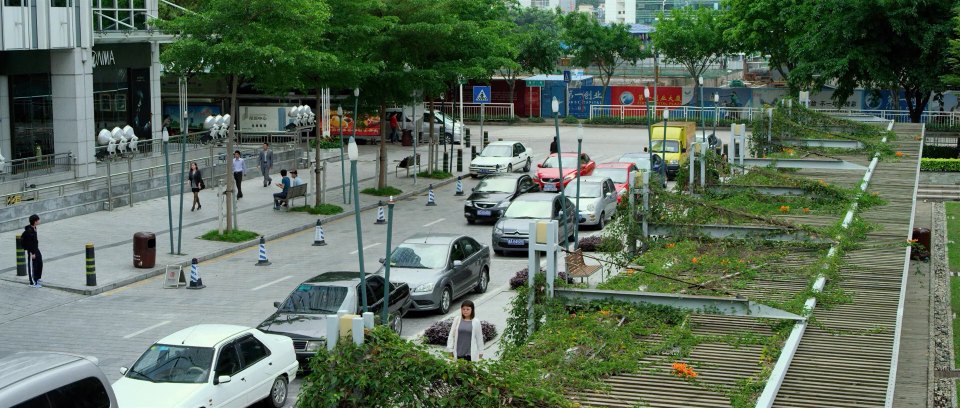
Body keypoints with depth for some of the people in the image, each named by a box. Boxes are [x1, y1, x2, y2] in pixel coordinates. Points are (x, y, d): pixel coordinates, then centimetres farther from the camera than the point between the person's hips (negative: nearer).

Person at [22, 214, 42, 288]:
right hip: (31, 251, -10)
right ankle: (33, 283, 7)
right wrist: (32, 253, -21)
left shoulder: (34, 228, 6)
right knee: (32, 266, -1)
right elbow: (29, 243, -23)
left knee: (40, 263, 16)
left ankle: (37, 279, 32)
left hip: (36, 249, 10)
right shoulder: (29, 231, -23)